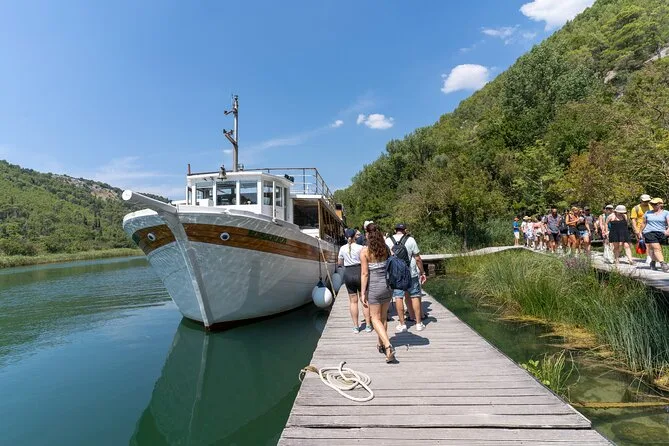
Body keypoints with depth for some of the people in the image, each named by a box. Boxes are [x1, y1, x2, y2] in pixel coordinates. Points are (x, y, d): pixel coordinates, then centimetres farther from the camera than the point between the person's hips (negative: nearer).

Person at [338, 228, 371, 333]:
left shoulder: (342, 249, 0)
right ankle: (368, 325, 15)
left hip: (348, 274, 2)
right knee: (364, 300, 9)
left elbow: (340, 262, 12)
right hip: (359, 272, -2)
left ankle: (355, 326, 15)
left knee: (353, 301, 10)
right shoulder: (360, 248, -8)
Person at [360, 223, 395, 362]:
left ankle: (388, 346, -8)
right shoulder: (386, 248, 0)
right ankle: (381, 344, 33)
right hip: (388, 283, 5)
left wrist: (363, 293, -8)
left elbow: (364, 274, -13)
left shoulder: (364, 251, -12)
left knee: (376, 318, 7)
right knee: (383, 317, 19)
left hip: (374, 286, -5)